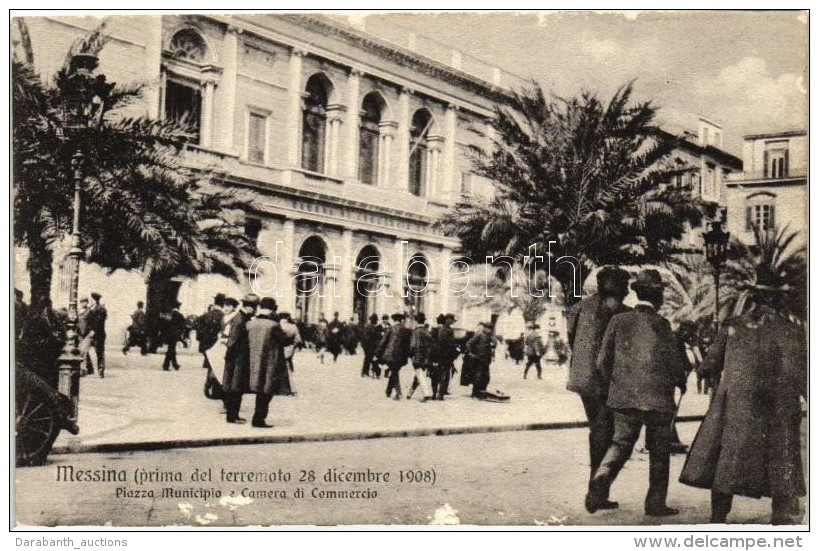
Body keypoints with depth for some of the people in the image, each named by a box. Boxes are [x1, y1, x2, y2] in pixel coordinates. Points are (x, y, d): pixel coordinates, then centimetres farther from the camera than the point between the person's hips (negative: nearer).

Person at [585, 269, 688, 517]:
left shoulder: (618, 320, 0)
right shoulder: (660, 324, -10)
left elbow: (602, 361, 2)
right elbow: (675, 362, -6)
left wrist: (612, 384, 19)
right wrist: (681, 382, 15)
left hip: (624, 395, 3)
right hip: (657, 396, -3)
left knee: (621, 442, 13)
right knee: (658, 450, 10)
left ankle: (601, 478, -11)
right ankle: (655, 502, 15)